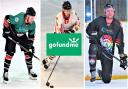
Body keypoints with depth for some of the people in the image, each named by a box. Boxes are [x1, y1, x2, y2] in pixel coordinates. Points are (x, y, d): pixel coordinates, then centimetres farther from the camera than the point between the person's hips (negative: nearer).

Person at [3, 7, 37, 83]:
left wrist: (31, 45, -7)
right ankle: (5, 73, -2)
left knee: (28, 52, -1)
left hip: (22, 35, 5)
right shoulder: (19, 18, -37)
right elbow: (7, 18, -25)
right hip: (11, 34, -5)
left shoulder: (32, 24, -18)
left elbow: (31, 35, -3)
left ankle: (30, 71, 12)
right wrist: (6, 30, -23)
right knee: (10, 52, -13)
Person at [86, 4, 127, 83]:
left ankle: (101, 73, 37)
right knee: (93, 47, -41)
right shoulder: (99, 21, -7)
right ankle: (93, 73, -25)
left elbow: (120, 42, 0)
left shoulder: (117, 25, -3)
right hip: (98, 49, -1)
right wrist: (92, 35, -16)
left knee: (107, 79, -4)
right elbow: (89, 28, 5)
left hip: (108, 53, 1)